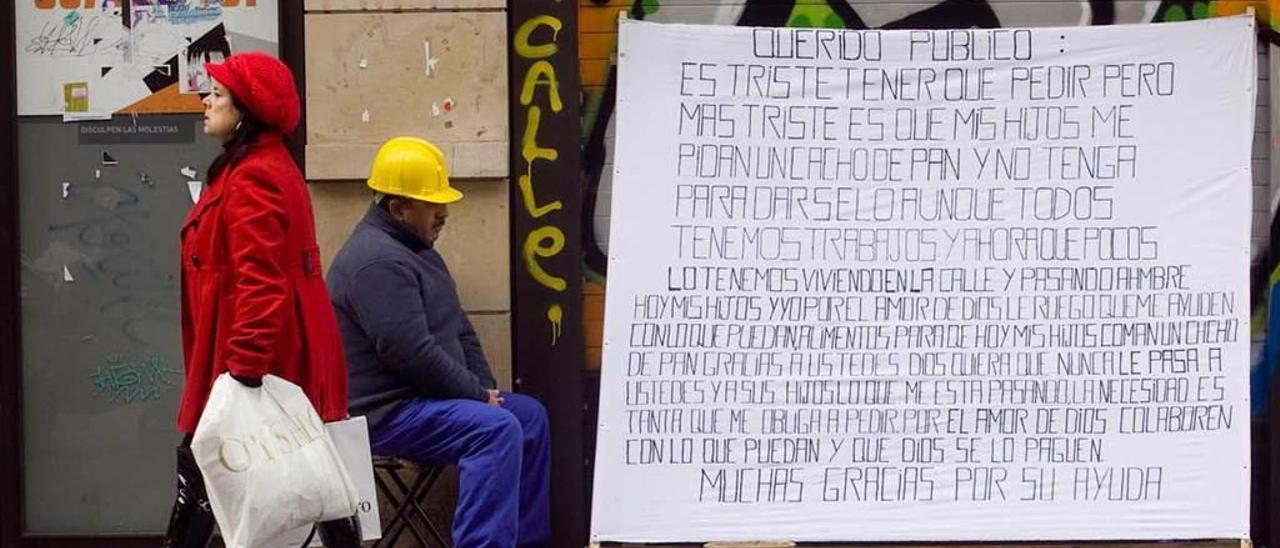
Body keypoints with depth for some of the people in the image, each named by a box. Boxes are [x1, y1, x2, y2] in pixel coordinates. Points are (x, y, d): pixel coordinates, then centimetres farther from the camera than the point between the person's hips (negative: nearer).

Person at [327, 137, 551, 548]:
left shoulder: (417, 249, 17)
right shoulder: (378, 261, -20)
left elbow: (459, 331, 20)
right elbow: (414, 353, -26)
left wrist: (485, 389, 5)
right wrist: (478, 395, -15)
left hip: (422, 397, 11)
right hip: (386, 413, -11)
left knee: (530, 415, 9)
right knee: (496, 429, -27)